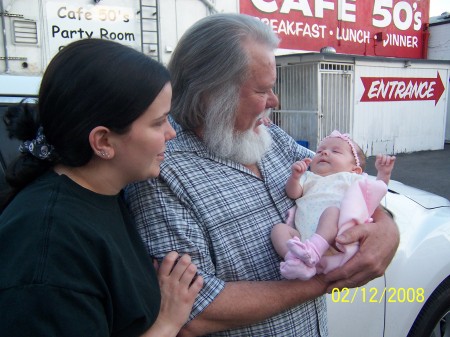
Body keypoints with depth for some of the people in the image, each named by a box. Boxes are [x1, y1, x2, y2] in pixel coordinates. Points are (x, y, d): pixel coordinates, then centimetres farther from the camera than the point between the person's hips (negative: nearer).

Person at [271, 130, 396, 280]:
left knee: (332, 211, -31)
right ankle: (297, 262, -40)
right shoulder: (309, 178, 34)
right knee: (279, 228, -18)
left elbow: (375, 191, 22)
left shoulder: (351, 179, 29)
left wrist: (384, 173, 7)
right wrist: (295, 176, -3)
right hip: (302, 237, 4)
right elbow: (293, 193, 17)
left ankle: (314, 248, -51)